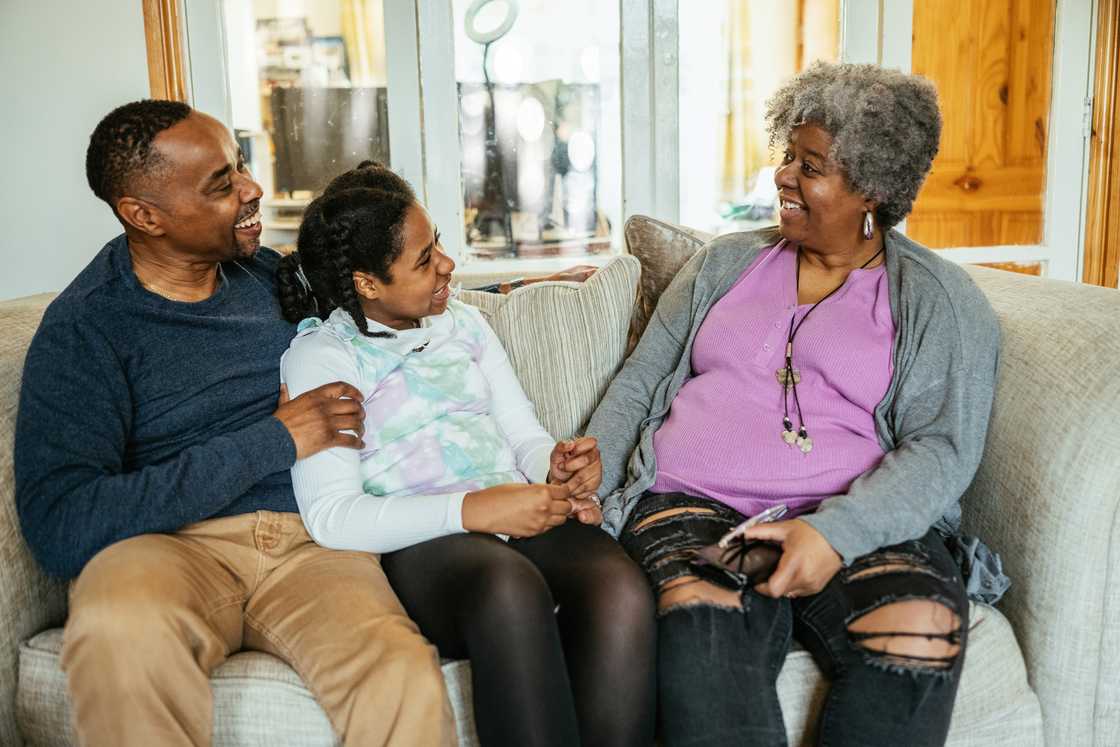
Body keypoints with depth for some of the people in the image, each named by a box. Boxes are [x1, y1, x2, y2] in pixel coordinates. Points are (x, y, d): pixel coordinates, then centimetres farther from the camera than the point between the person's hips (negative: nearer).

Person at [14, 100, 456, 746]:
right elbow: (58, 526, -16)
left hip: (308, 537, 2)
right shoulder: (82, 327, -3)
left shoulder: (273, 276, 12)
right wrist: (273, 441, -16)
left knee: (407, 681, -32)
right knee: (121, 632, -38)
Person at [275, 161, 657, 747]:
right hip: (415, 545, -4)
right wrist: (470, 509, -21)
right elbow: (330, 516, -9)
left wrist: (560, 467, -7)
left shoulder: (464, 323, 21)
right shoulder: (321, 355, 4)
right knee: (511, 587, -39)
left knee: (621, 586, -30)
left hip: (524, 517, 5)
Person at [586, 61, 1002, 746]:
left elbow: (942, 449, -3)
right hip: (689, 503, 1)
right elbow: (638, 383, 19)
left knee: (925, 634, -33)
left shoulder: (940, 302, 8)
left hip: (854, 521, 0)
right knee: (704, 634, -34)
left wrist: (835, 532, -20)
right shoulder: (725, 263, 19)